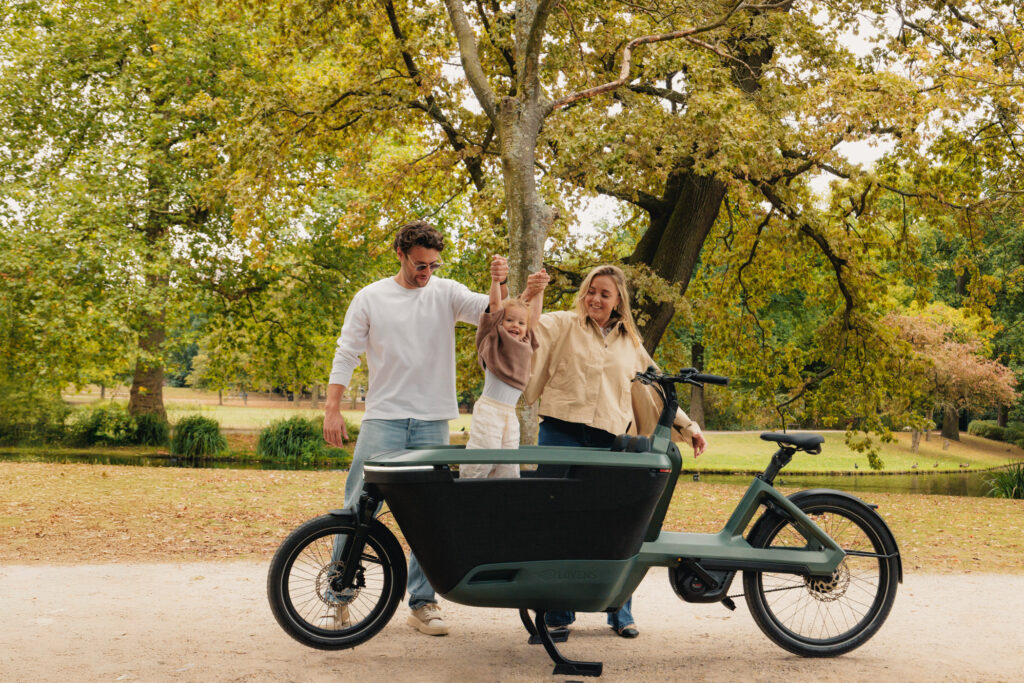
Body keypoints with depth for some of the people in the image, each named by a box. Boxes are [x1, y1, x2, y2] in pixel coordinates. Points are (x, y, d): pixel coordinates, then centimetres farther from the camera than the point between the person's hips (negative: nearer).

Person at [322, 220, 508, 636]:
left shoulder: (446, 293, 5)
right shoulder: (371, 298, 3)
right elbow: (346, 354, 5)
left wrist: (500, 285, -28)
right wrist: (332, 409, -3)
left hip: (432, 421, 2)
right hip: (383, 417, -1)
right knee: (359, 507, -5)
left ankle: (422, 603, 14)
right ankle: (339, 597, 6)